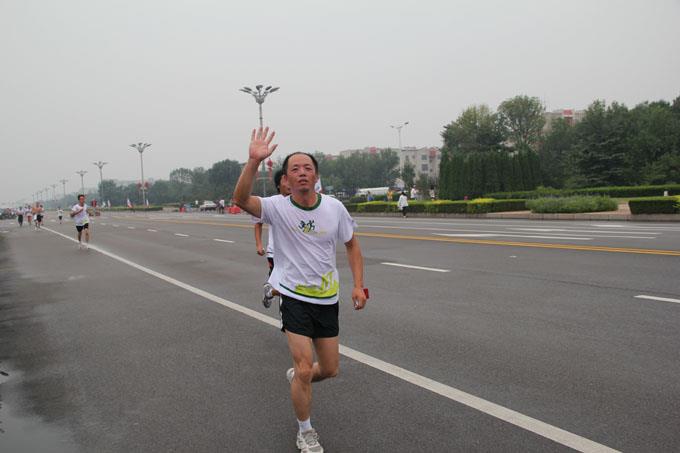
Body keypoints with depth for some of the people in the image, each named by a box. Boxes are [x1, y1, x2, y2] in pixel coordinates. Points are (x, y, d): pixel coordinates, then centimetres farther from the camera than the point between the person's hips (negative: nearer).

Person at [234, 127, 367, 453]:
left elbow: (351, 245, 7)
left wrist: (358, 286, -2)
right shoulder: (278, 208, -13)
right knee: (305, 369, -8)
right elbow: (241, 199, -31)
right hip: (295, 298, -3)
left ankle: (297, 378, 49)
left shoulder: (334, 207, -5)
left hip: (327, 299, 4)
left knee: (330, 370, 13)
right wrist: (254, 161, -43)